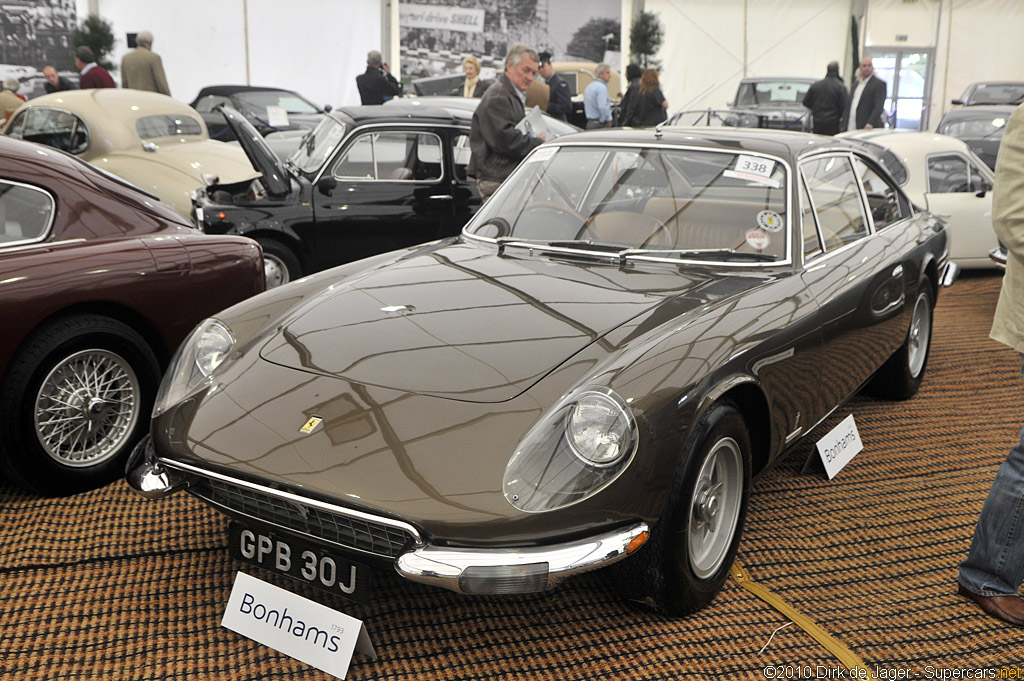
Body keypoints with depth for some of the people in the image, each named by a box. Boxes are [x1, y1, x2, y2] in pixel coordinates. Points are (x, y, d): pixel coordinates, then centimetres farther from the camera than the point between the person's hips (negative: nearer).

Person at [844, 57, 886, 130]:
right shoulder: (855, 84, 20)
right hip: (850, 129, 6)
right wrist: (844, 126, 12)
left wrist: (870, 124, -24)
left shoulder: (880, 84, -1)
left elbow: (879, 107, -11)